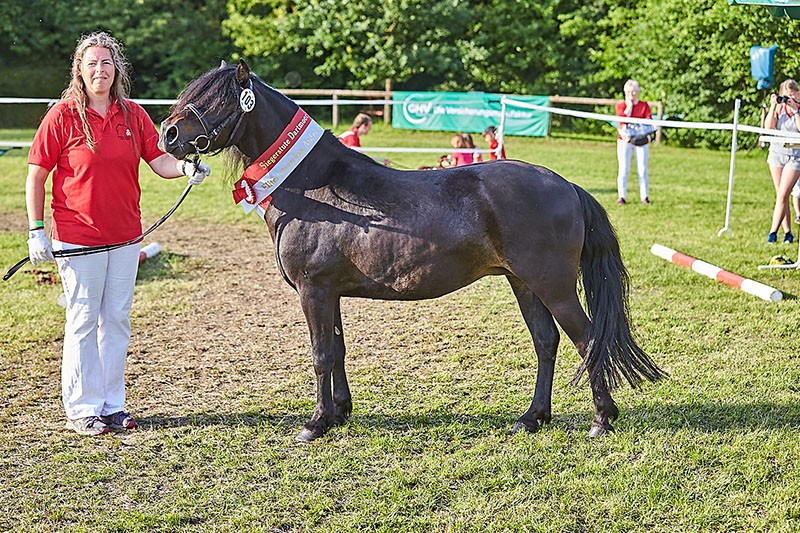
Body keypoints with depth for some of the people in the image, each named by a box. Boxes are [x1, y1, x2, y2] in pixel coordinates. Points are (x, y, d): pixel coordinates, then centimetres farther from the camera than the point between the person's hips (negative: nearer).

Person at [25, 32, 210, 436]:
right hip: (78, 238, -4)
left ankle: (112, 404, 22)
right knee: (84, 321, 2)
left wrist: (187, 168, -21)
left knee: (117, 320, 10)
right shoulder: (63, 115, -6)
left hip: (125, 236, 4)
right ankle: (82, 409, 13)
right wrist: (36, 231, -10)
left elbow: (160, 161, 1)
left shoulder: (133, 115, 5)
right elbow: (36, 176, -5)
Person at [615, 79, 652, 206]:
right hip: (624, 139, 0)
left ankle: (644, 196, 6)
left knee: (642, 170, -1)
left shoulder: (644, 105, 9)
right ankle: (621, 196, -1)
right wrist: (629, 105, -6)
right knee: (624, 169, -5)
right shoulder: (621, 105, 7)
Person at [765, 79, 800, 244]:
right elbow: (768, 127, -8)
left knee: (783, 195, -10)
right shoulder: (779, 107, 4)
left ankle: (773, 232, -7)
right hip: (776, 153, 4)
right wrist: (773, 107, -14)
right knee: (780, 195, 6)